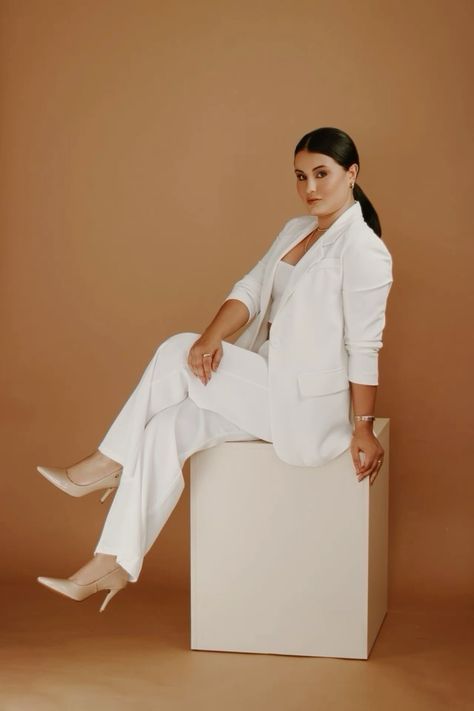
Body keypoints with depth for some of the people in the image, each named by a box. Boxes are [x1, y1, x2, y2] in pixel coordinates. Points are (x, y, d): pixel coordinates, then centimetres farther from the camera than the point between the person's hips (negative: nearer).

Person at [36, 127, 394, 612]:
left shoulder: (362, 248, -14)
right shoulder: (296, 230, 13)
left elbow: (364, 347, -15)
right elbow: (249, 289, 4)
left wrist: (363, 428, -14)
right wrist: (211, 337, -15)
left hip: (309, 407, -8)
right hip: (272, 389, 8)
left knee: (178, 355, -17)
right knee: (166, 428, -9)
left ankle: (109, 464, 2)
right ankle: (113, 565, -5)